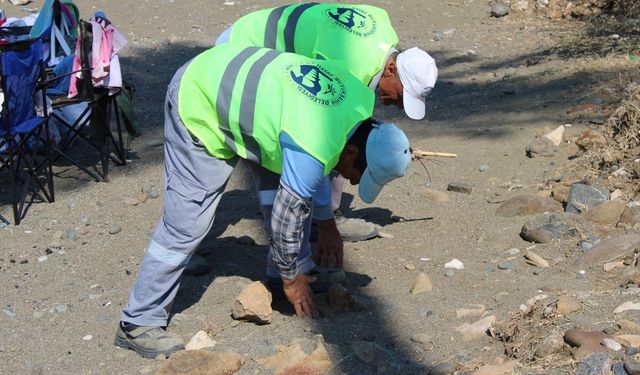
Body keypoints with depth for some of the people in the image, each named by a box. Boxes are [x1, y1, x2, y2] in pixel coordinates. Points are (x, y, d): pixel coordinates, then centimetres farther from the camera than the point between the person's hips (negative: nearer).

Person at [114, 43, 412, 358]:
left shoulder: (357, 97, -7)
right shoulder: (313, 148, -32)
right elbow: (287, 214, -18)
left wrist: (327, 224, 20)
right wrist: (290, 279, -1)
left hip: (230, 77, 9)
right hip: (197, 107, -9)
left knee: (293, 184, 5)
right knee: (186, 224, -10)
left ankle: (302, 268, 23)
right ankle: (138, 323, -1)